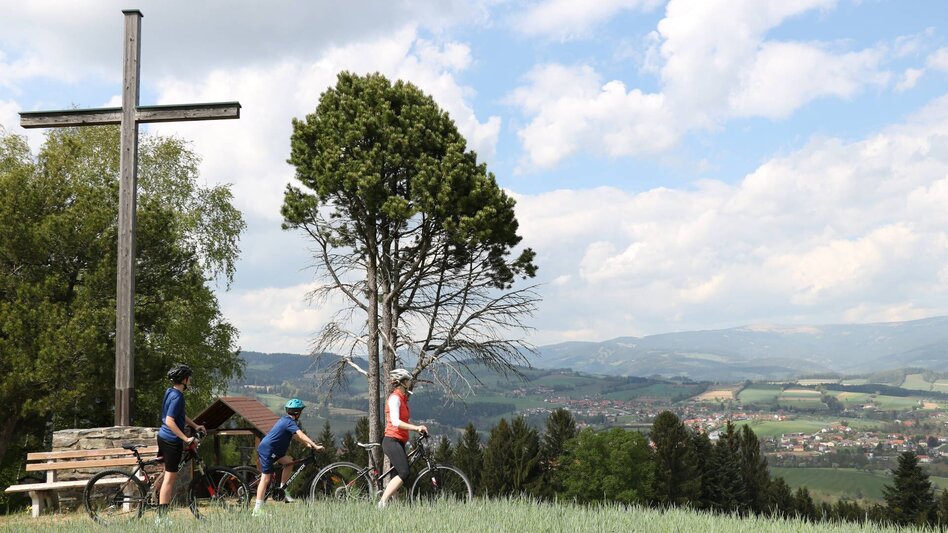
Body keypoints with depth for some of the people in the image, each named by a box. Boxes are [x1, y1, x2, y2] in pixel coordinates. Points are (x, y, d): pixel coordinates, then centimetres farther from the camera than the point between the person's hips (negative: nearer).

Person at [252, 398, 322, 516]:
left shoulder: (286, 420, 15)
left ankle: (282, 490, 12)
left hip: (271, 450, 10)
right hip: (267, 450, -10)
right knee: (266, 478, -10)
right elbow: (301, 435, -27)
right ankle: (257, 510, -10)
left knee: (289, 461, 12)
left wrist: (308, 444, 19)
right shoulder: (289, 422, -15)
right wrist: (315, 446, -32)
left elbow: (295, 436, 26)